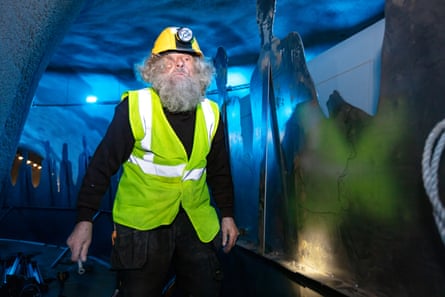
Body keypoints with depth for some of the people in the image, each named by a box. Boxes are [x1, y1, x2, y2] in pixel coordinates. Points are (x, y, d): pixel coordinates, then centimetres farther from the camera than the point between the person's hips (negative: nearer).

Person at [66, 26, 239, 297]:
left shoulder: (210, 113, 1)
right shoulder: (135, 106, -11)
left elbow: (220, 171, 10)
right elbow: (103, 163, -9)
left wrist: (227, 214, 12)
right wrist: (85, 219, -10)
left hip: (197, 224, 4)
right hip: (141, 224, -3)